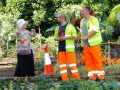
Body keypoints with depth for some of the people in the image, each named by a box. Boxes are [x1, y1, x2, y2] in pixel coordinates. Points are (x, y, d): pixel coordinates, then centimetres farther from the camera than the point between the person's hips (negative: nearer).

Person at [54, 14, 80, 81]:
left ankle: (76, 78, -3)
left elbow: (75, 35, -6)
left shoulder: (70, 26, 0)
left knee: (72, 62, -7)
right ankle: (65, 79, 7)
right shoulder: (57, 28, 18)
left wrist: (65, 37, -14)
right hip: (60, 48, 6)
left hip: (69, 48, -6)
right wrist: (58, 39, -1)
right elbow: (55, 37, 22)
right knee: (62, 64, 3)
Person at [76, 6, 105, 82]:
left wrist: (86, 37, -19)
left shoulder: (93, 19, -7)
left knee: (97, 60, -5)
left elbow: (95, 30, -17)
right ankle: (92, 77, 10)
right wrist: (76, 38, 23)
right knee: (88, 61, 5)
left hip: (93, 43, -7)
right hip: (85, 44, 7)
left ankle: (101, 77, 0)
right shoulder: (82, 20, 16)